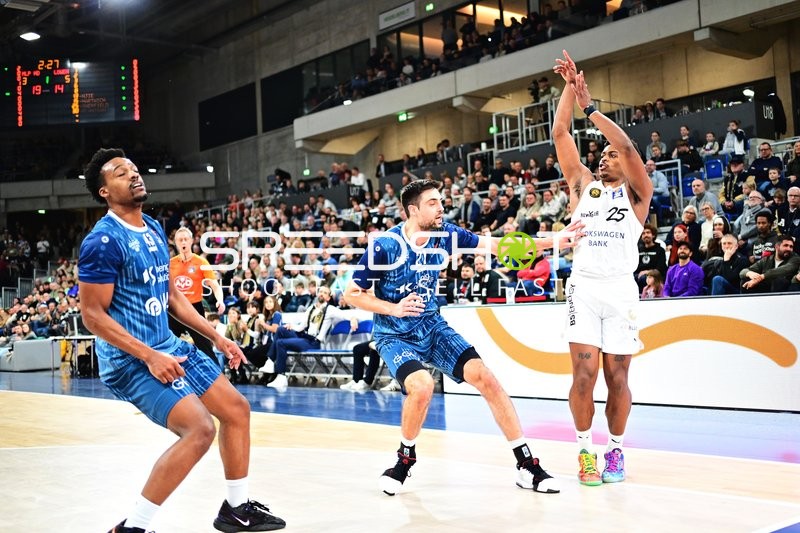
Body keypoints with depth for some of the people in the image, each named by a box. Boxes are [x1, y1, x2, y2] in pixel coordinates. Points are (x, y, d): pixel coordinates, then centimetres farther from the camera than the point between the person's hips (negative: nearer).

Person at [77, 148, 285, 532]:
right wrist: (149, 357, -24)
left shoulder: (154, 229, 10)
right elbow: (92, 314, -19)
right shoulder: (103, 241, -17)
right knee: (200, 429, -21)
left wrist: (217, 337, 14)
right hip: (130, 359, -9)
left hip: (168, 346, 9)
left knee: (236, 409, 12)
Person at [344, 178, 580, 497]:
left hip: (433, 327, 4)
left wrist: (552, 241, -17)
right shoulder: (384, 246, -18)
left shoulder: (444, 234, -6)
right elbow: (351, 295, -10)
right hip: (394, 336, -4)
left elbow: (496, 245, -7)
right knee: (422, 385, -32)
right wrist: (393, 308, -23)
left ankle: (527, 465, -3)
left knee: (484, 376, -13)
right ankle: (405, 458, -1)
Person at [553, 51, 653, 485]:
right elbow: (559, 133, 8)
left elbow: (628, 146, -10)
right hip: (583, 287, 1)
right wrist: (570, 87, 2)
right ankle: (585, 449, 10)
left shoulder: (637, 191, 8)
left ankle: (615, 450, 20)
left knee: (617, 378, 3)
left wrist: (590, 107, -10)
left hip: (620, 289, -1)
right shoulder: (583, 184, 16)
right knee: (584, 375, -6)